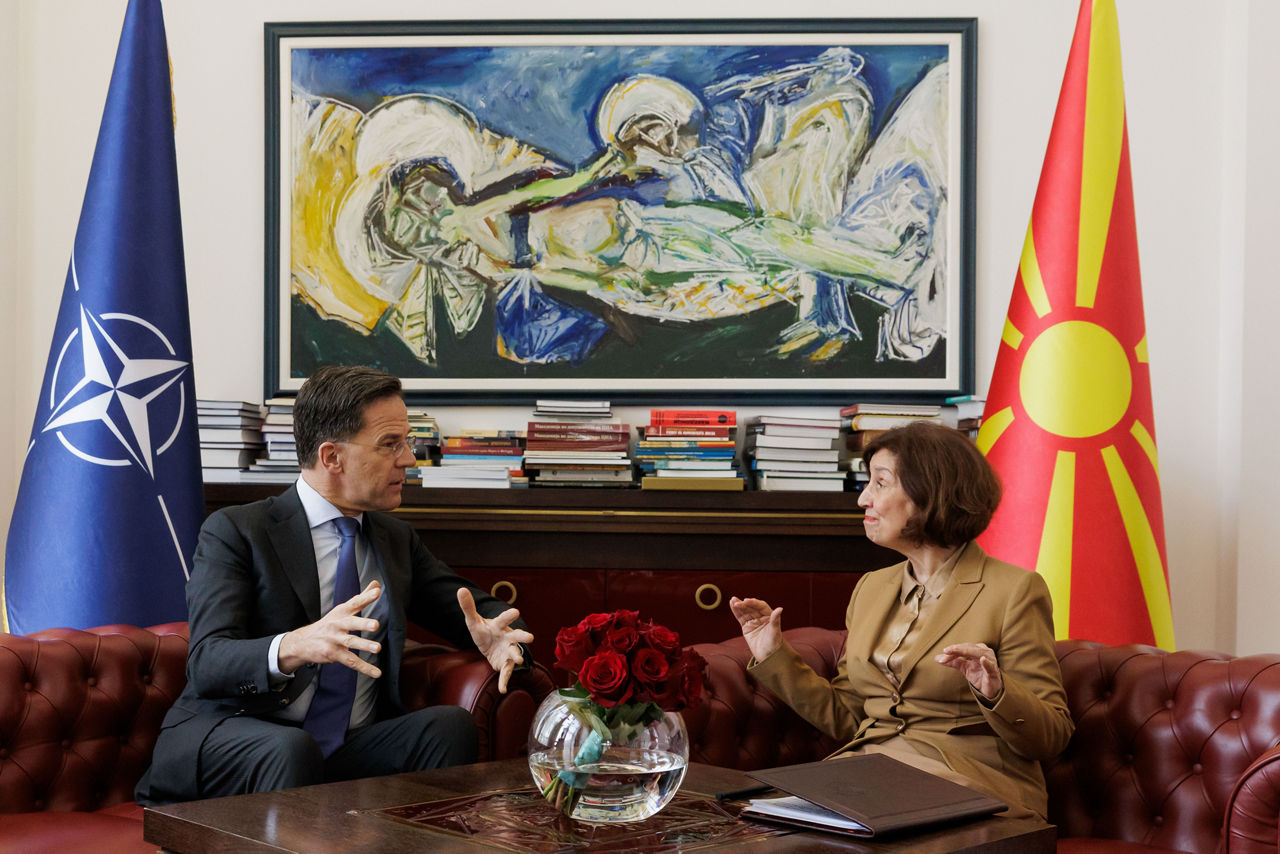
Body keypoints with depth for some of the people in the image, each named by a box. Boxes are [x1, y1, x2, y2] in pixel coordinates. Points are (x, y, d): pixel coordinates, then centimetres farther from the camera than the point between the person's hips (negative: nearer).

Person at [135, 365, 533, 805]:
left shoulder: (396, 539, 17)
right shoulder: (234, 532, -3)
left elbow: (479, 611, 21)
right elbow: (205, 665, -16)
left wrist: (495, 636, -7)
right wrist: (293, 647, -39)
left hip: (352, 751, 5)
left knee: (449, 724, -23)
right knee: (291, 749, -37)